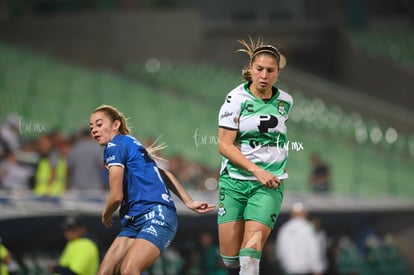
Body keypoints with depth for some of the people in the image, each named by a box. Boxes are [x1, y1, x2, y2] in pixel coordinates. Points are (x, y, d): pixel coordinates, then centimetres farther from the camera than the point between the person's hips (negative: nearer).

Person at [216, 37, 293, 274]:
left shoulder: (285, 101, 4)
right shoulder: (237, 98, -7)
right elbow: (225, 145, -11)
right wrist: (256, 170, -20)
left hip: (269, 184, 1)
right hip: (234, 181, -1)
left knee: (250, 253, -16)